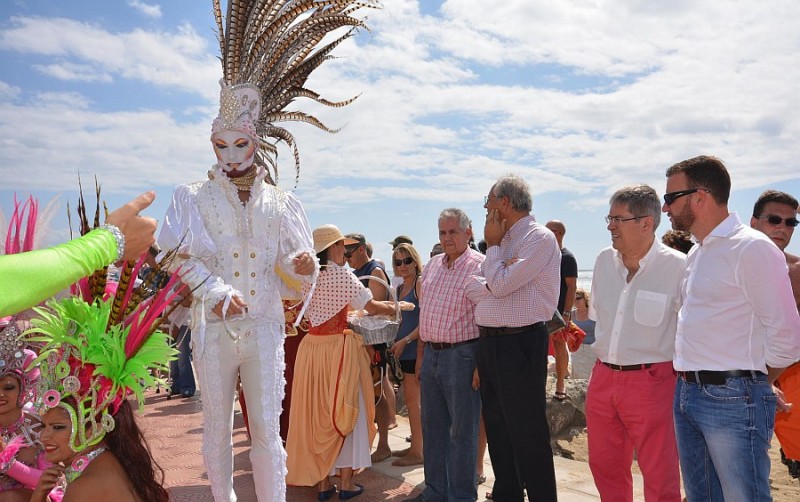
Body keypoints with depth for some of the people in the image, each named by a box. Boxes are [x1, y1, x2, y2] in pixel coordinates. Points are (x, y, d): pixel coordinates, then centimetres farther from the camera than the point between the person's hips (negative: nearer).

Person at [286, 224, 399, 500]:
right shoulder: (340, 275, -11)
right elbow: (371, 306, -8)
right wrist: (393, 308, 9)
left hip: (311, 348, 6)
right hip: (338, 349, -6)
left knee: (315, 412, 10)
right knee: (344, 411, 6)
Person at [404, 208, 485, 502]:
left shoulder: (480, 267, -9)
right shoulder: (432, 266, 12)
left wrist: (482, 365, -18)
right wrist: (420, 355, 14)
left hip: (462, 355, -7)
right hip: (431, 354, 7)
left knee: (462, 430, 4)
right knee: (433, 427, 15)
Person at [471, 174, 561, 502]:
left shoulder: (539, 238, -11)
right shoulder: (504, 239, 16)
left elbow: (500, 285, -19)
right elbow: (473, 286, 12)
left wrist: (492, 245, -7)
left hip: (520, 344, -9)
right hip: (489, 341, 9)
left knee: (527, 432, -1)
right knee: (497, 427, 17)